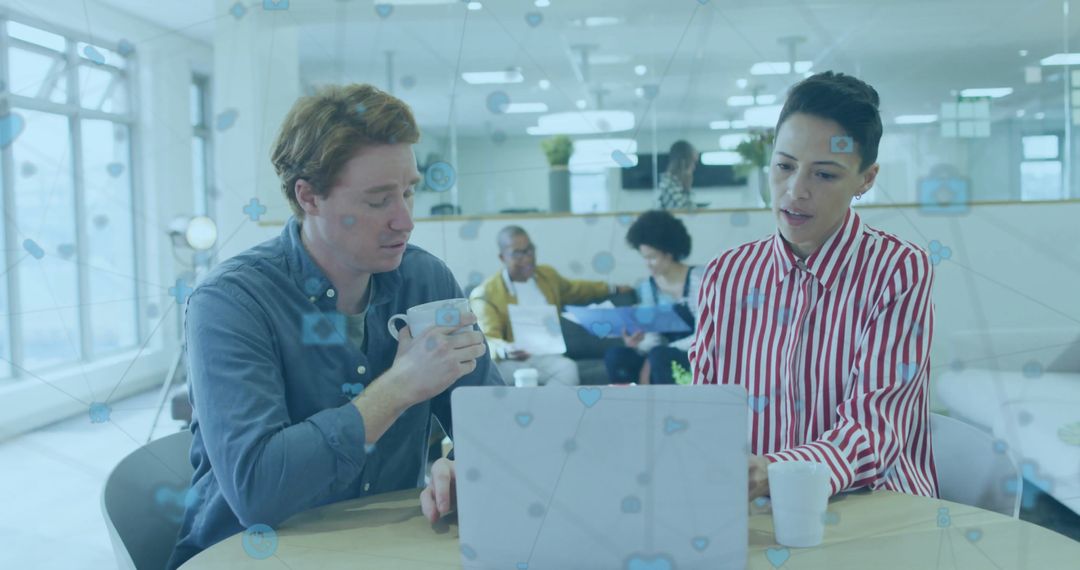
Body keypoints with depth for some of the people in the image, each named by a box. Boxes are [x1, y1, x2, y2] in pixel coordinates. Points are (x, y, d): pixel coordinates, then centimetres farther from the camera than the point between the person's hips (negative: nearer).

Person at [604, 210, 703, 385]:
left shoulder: (698, 279, -11)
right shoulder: (647, 287, 6)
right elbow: (653, 336, 3)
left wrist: (654, 358, -22)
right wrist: (639, 344, -22)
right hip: (667, 356, 5)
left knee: (659, 356, -34)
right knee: (615, 356, -18)